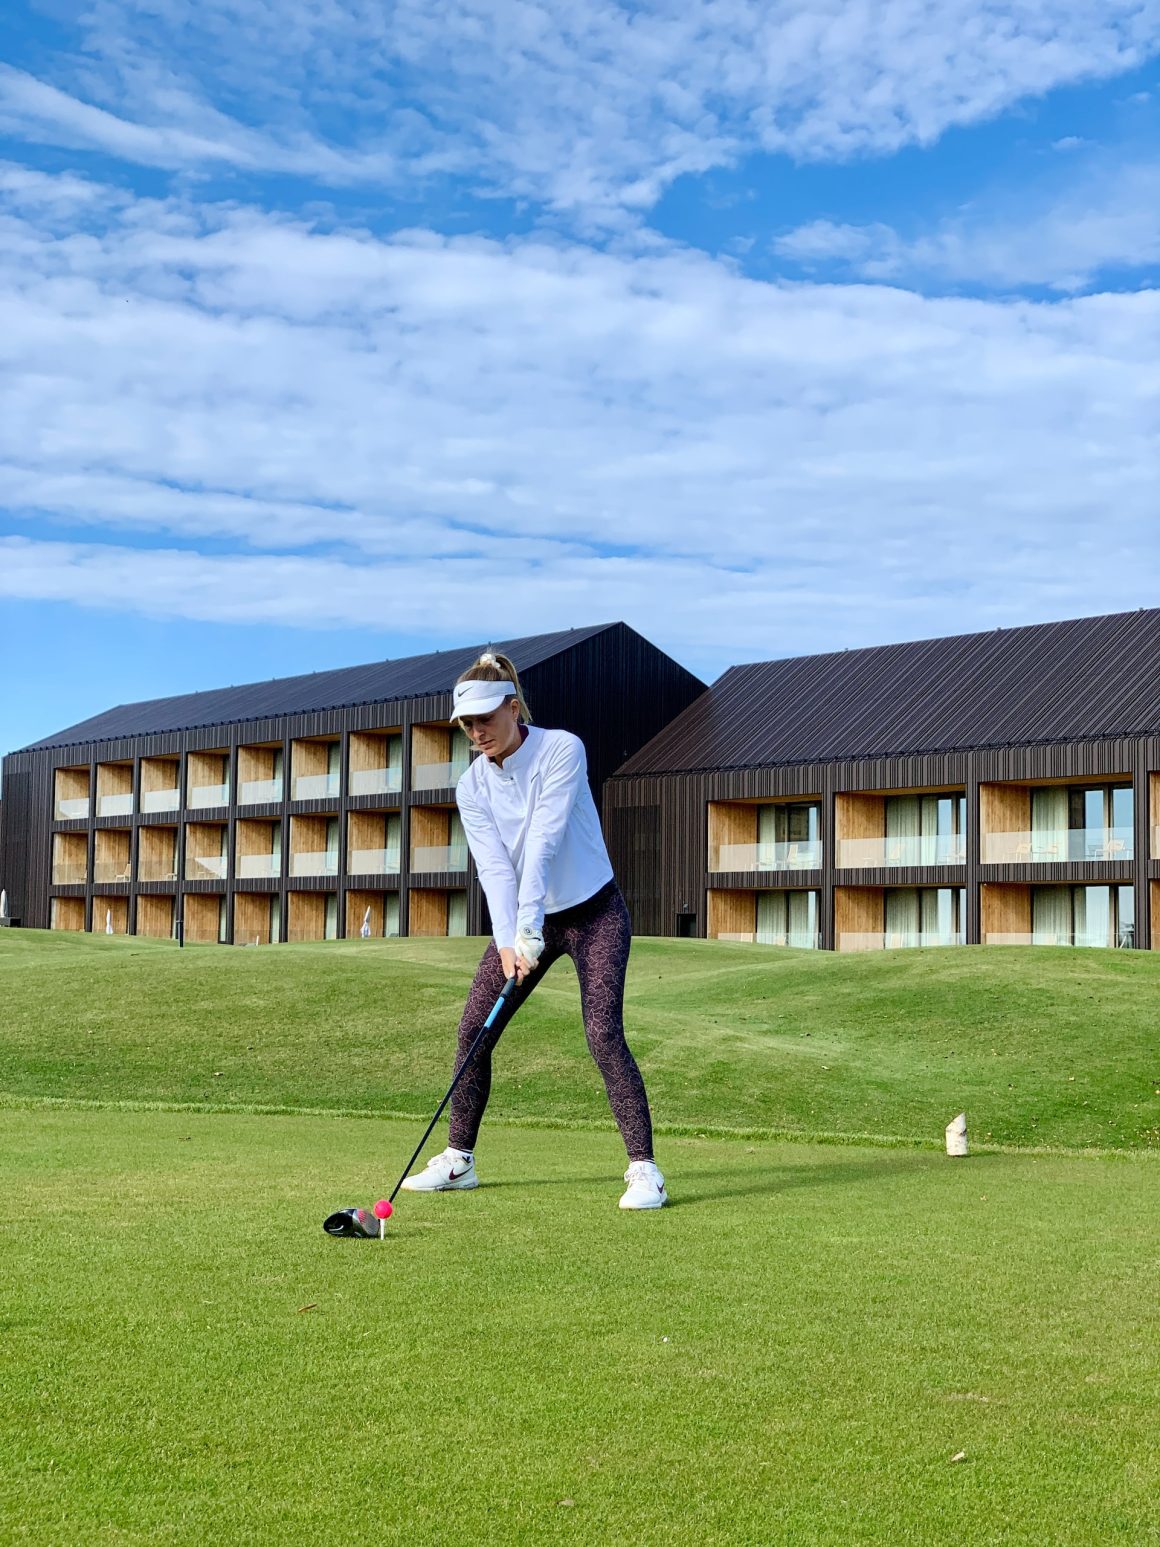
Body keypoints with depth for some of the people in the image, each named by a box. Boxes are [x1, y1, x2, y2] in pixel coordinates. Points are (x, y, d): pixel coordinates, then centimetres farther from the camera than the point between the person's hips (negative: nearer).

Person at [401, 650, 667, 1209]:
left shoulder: (562, 749, -17)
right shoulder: (472, 787, -4)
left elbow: (544, 842, -27)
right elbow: (494, 868, -14)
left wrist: (529, 928, -33)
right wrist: (507, 942, -28)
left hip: (593, 912, -5)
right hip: (521, 920, 5)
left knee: (604, 1033, -18)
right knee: (473, 1028, 0)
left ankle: (644, 1168, -12)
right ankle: (458, 1160, 14)